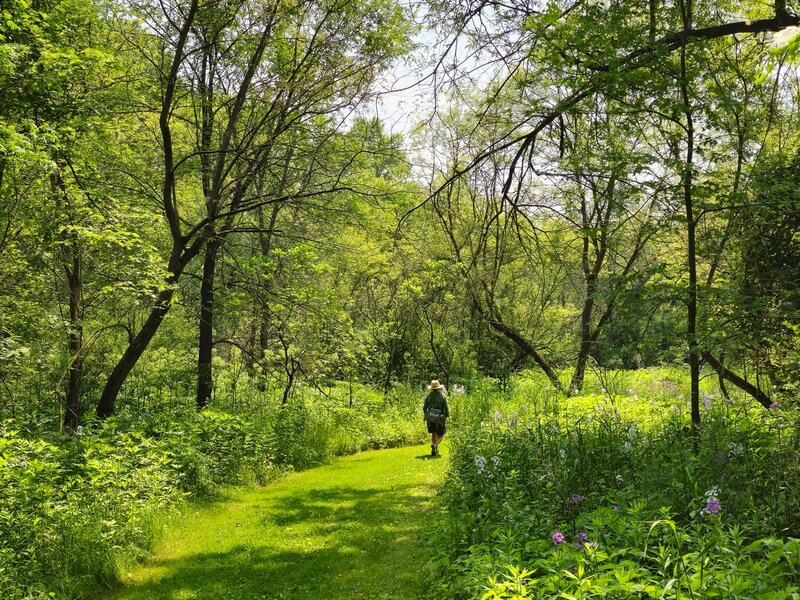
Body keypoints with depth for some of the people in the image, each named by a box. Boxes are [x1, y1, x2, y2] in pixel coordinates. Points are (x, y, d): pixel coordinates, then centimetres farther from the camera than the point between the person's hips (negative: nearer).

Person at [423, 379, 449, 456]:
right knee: (440, 435, 8)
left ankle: (435, 451, 16)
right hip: (440, 418, -3)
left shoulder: (428, 395, 1)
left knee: (433, 434, 17)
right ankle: (435, 444, -20)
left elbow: (424, 407, 4)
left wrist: (426, 415, 20)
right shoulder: (442, 396, -6)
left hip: (430, 418, 3)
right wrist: (446, 416, 7)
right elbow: (446, 408, -7)